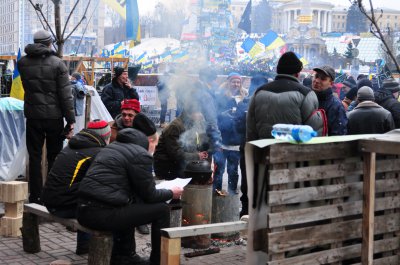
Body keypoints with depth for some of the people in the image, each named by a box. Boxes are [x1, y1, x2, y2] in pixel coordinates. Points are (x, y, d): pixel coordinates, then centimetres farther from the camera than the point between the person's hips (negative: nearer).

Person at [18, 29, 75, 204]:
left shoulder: (23, 63, 3)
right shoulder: (57, 63, -8)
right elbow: (66, 94, -11)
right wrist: (70, 120, -9)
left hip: (32, 116, 2)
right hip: (54, 116, -2)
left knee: (34, 157, 8)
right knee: (54, 157, 8)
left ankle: (35, 197, 8)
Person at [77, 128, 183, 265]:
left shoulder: (110, 148, 21)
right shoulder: (140, 155, -6)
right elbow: (149, 196, -2)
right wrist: (171, 193, 16)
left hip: (84, 210, 9)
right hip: (104, 214, -9)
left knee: (130, 207, 35)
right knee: (162, 210, 4)